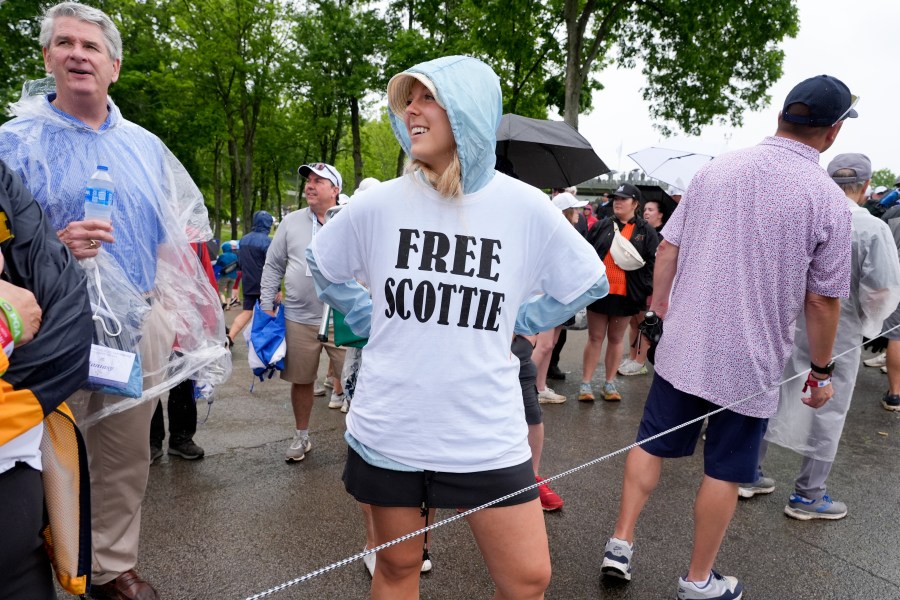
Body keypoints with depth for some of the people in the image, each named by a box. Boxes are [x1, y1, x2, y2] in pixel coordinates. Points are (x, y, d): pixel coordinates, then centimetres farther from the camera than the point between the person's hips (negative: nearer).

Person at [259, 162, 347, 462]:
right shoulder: (291, 222, 7)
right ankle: (301, 436, 32)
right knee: (301, 380, 13)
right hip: (298, 318, 3)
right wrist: (267, 305, 6)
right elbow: (273, 265, 12)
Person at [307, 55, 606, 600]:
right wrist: (367, 318, 5)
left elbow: (588, 283, 8)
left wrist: (517, 323, 4)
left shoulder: (525, 207, -7)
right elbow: (323, 264, 14)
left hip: (487, 435, 0)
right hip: (388, 430, 1)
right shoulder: (380, 203, -5)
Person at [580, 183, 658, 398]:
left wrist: (650, 292, -6)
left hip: (625, 294, 0)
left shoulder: (646, 231, 2)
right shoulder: (601, 226, 5)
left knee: (616, 338, 11)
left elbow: (653, 263, 0)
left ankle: (609, 383, 22)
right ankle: (585, 384, 11)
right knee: (595, 338, 6)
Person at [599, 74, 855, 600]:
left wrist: (661, 310, 16)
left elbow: (667, 248, 3)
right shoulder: (829, 200, -10)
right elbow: (823, 300, -7)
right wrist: (822, 369, 6)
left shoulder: (716, 169, -1)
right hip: (751, 363, -2)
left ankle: (621, 543, 24)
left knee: (652, 444, 18)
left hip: (680, 349, 3)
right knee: (725, 472, 12)